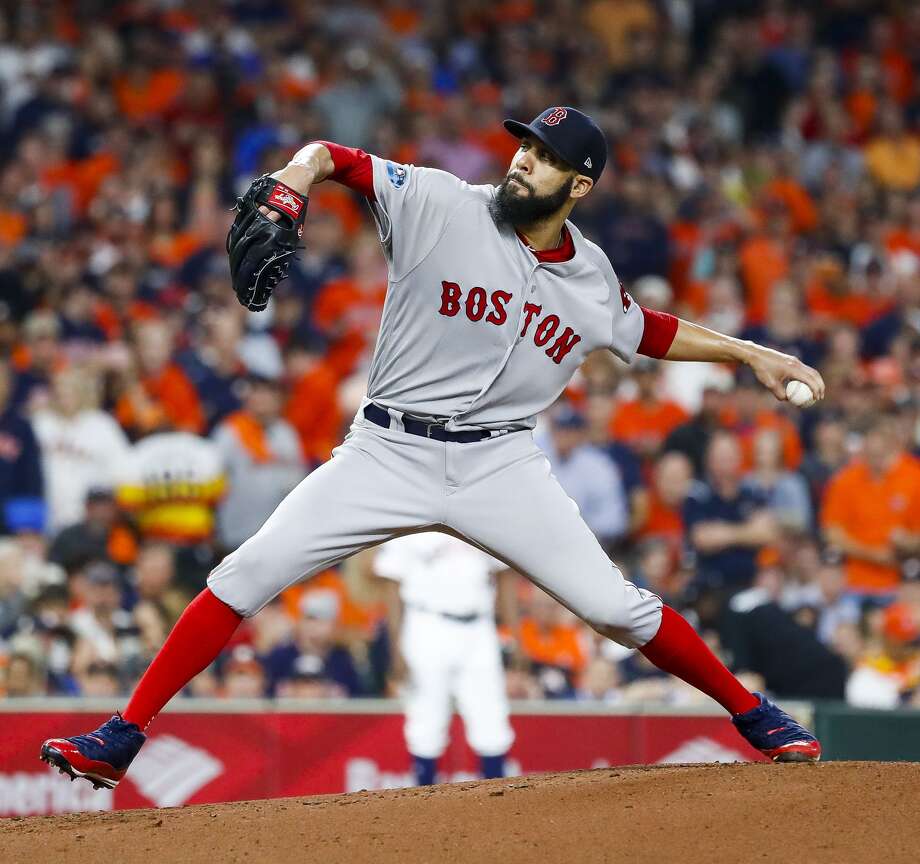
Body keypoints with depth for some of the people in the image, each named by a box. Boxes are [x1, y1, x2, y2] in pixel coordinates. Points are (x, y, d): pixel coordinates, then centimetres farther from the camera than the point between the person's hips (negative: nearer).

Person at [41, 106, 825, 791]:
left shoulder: (592, 279, 4)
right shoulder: (440, 206, -8)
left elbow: (650, 333, 24)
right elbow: (333, 157, -8)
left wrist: (750, 353, 21)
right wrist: (290, 185, -29)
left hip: (499, 465, 2)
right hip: (387, 453, -2)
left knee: (616, 607, -6)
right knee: (247, 576, -12)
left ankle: (756, 716, 15)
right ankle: (119, 740, -6)